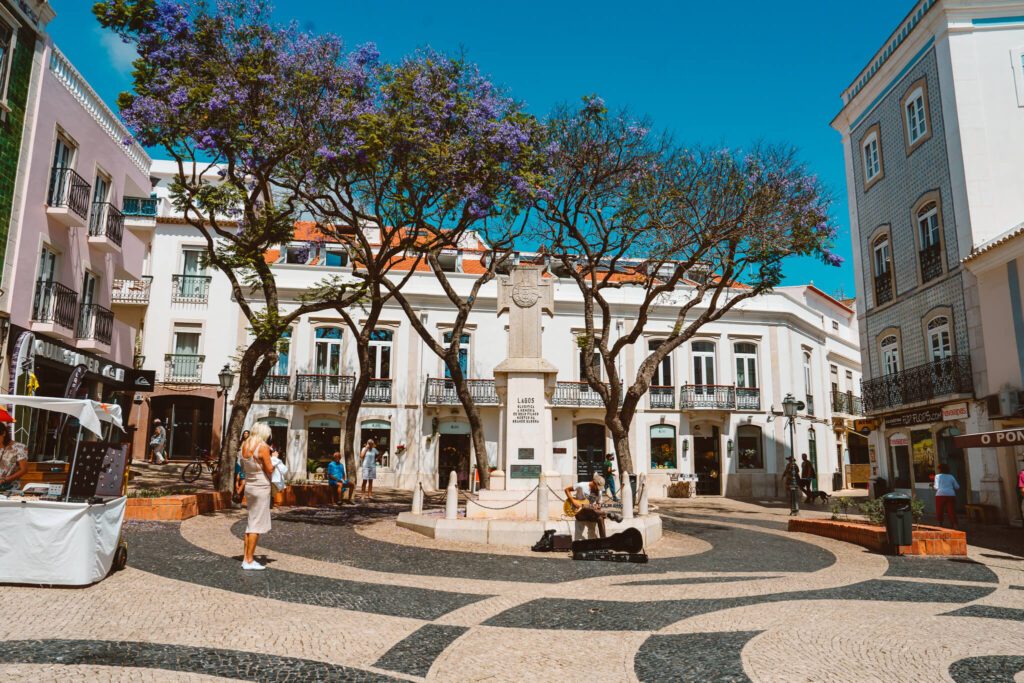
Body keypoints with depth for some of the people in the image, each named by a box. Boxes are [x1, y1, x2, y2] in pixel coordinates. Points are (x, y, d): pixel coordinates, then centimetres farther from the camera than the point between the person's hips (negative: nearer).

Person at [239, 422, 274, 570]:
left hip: (249, 486, 8)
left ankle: (246, 557, 18)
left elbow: (243, 469, 16)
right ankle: (249, 561, 1)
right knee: (257, 524, -2)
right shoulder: (263, 447, -15)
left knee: (251, 522, 15)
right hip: (261, 487, -8)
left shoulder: (244, 445, 7)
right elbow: (269, 470, -14)